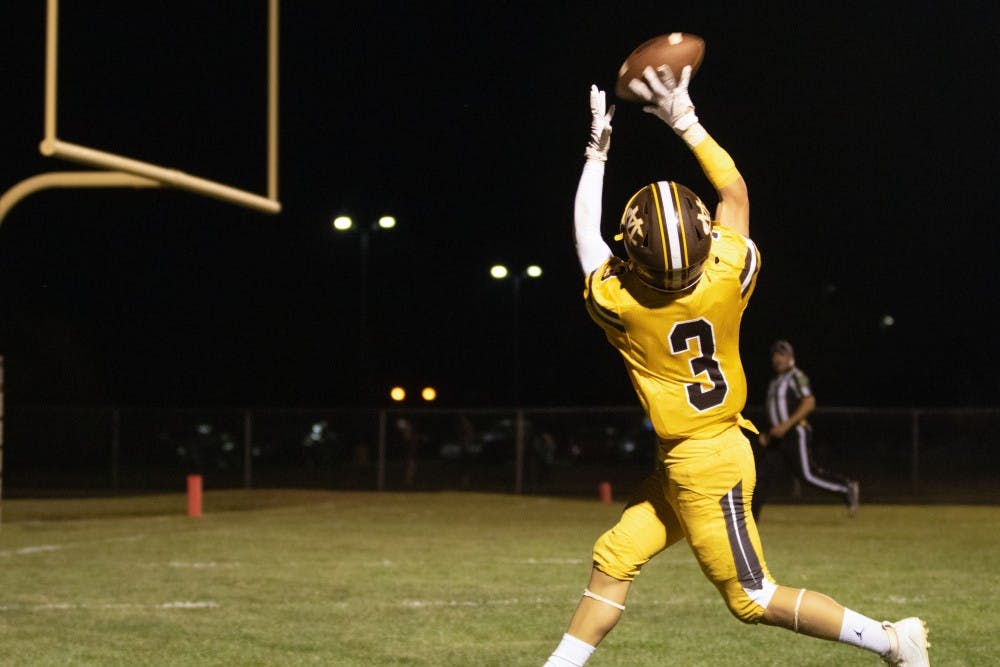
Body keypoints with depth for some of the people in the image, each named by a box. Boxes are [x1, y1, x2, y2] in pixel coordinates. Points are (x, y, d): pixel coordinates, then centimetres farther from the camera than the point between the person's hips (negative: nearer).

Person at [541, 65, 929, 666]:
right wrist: (685, 120, 8)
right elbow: (736, 191, 5)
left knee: (753, 599, 2)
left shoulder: (618, 302, -22)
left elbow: (586, 232, -1)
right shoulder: (728, 279, -13)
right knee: (615, 558, 11)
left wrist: (598, 152, 9)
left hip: (704, 464, -7)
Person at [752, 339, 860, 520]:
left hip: (796, 433, -9)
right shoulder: (775, 381, 20)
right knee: (762, 472, -1)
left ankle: (848, 487, 6)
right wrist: (767, 434, 15)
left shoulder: (796, 376, -7)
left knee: (807, 474, -10)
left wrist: (786, 425, -25)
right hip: (777, 436, 9)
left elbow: (809, 403, -20)